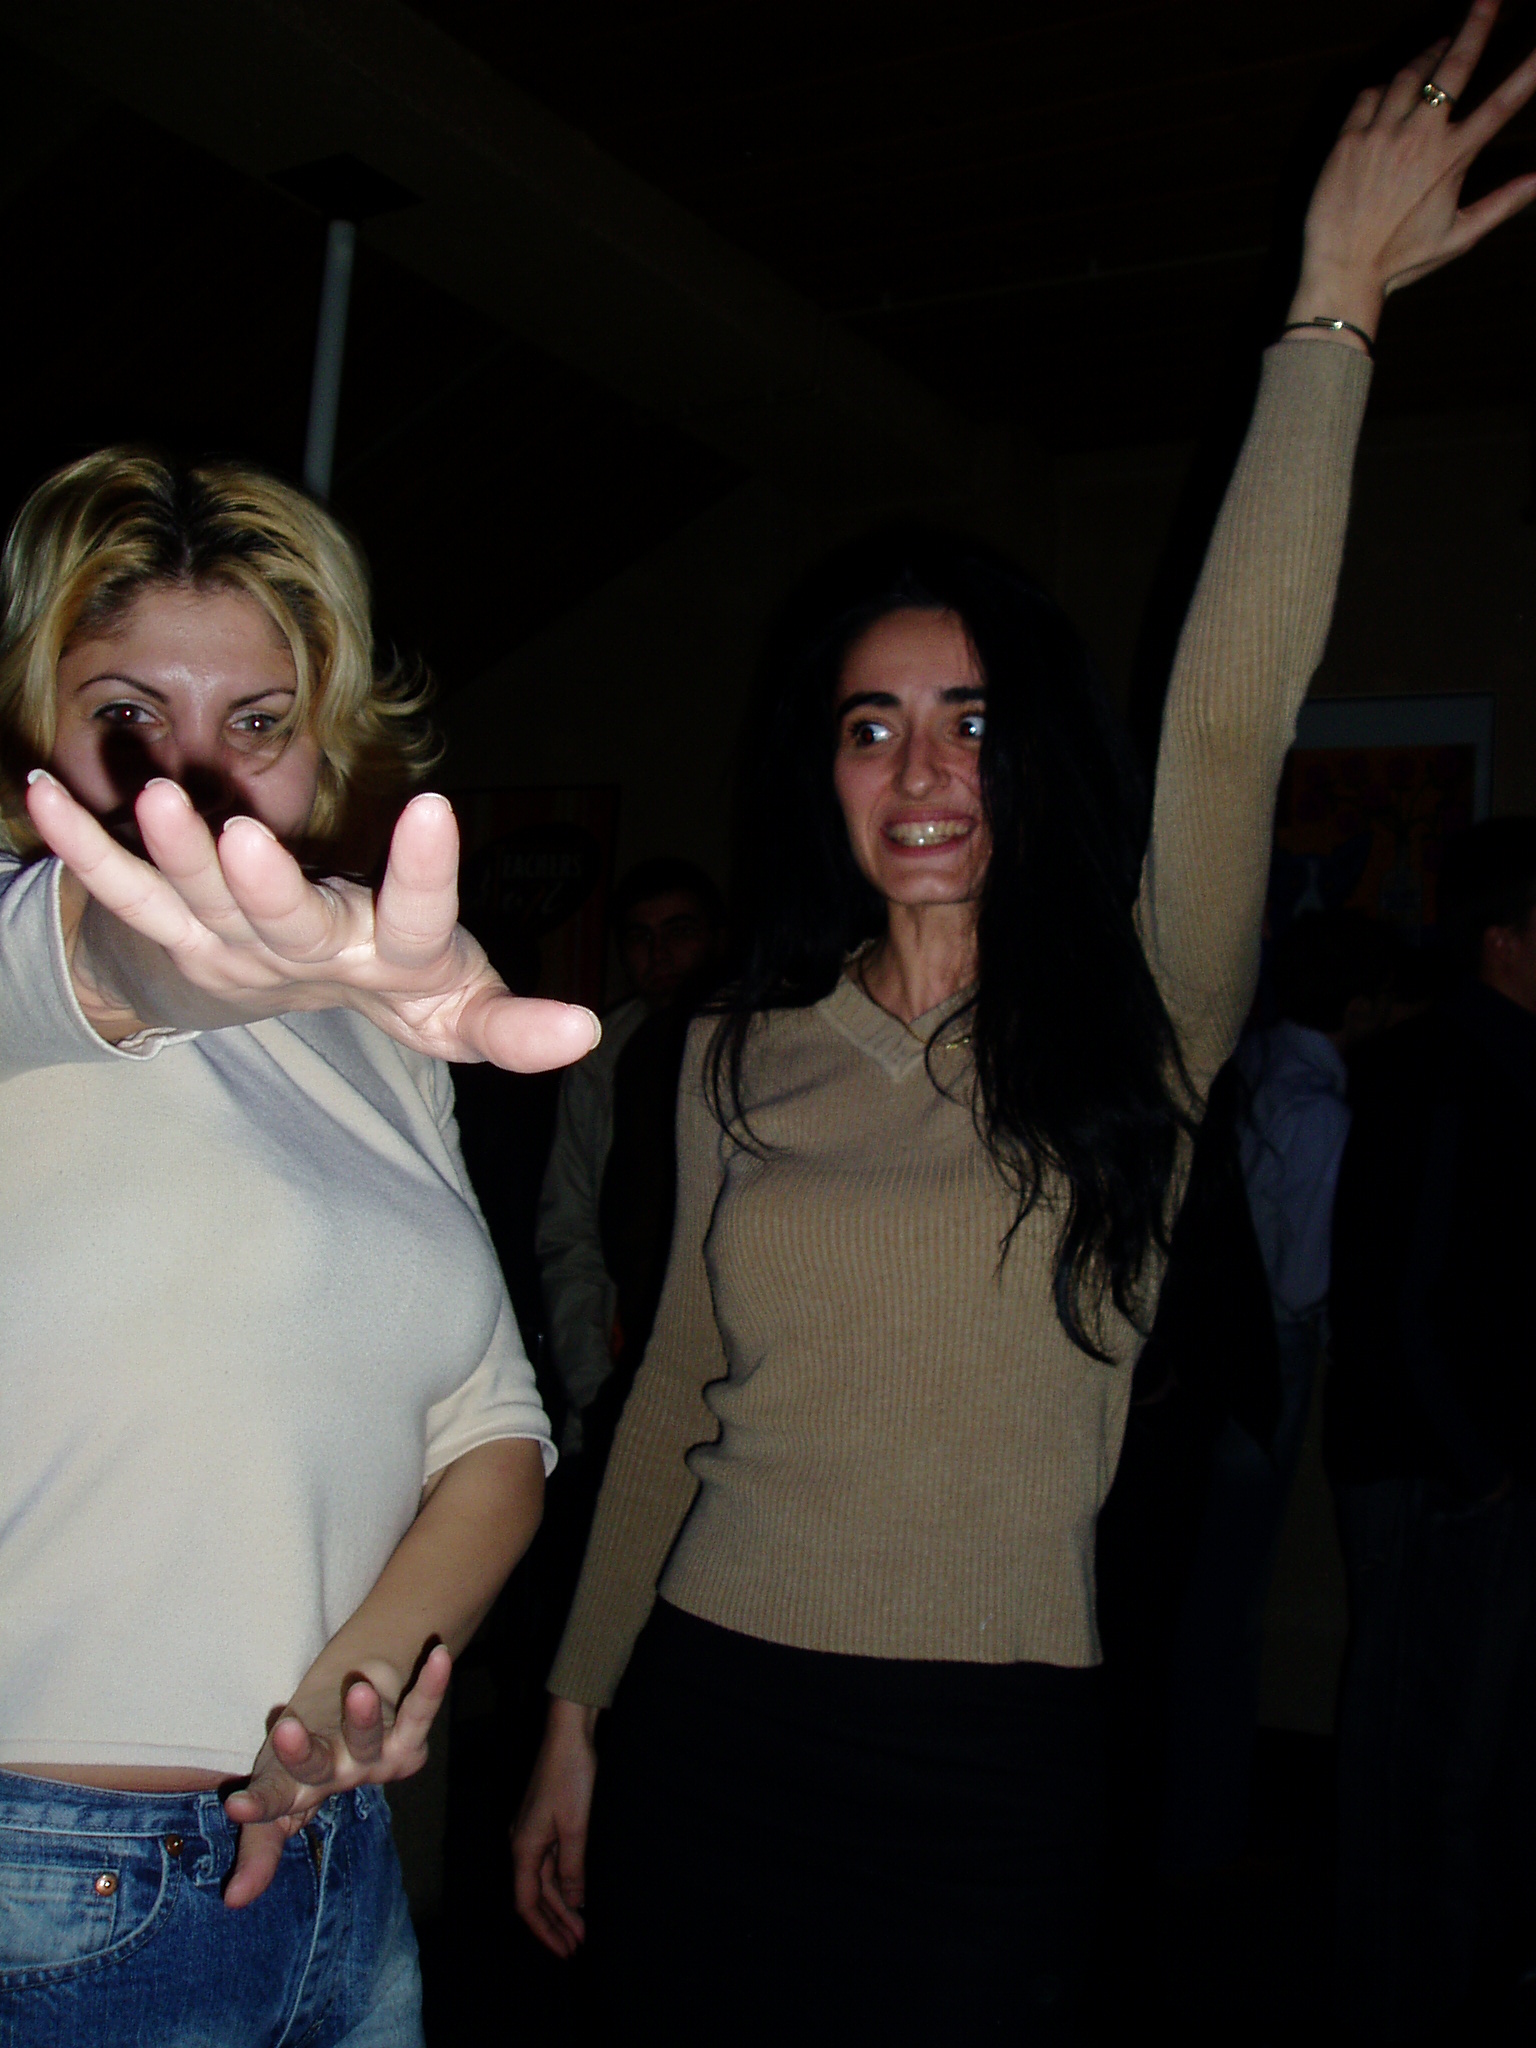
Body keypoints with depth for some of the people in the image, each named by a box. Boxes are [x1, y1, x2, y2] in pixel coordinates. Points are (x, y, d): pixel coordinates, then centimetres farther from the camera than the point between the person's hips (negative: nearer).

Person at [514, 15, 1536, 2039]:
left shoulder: (1132, 1035, -5)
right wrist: (576, 1709, 10)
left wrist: (1335, 305, -20)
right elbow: (677, 1394, 9)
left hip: (986, 1783, -2)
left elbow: (1230, 715, -19)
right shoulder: (739, 1060, 3)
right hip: (706, 1724, 3)